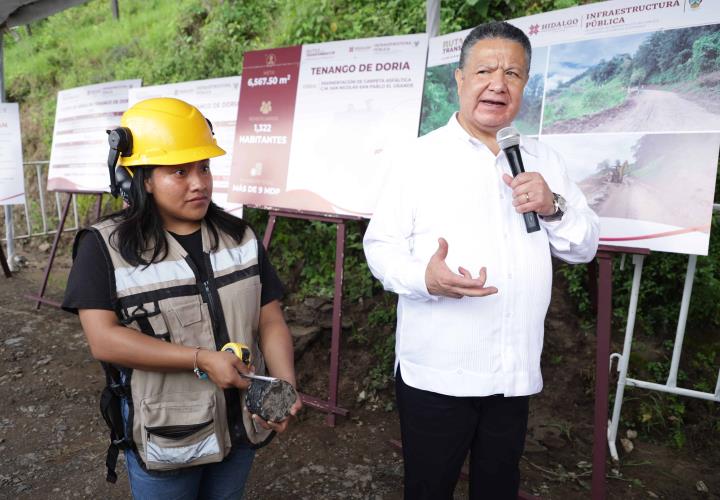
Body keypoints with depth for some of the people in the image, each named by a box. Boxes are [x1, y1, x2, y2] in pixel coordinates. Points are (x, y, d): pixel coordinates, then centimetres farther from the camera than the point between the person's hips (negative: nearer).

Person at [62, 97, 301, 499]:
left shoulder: (241, 237, -3)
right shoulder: (105, 248, -13)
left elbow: (270, 322, -3)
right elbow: (104, 339, -20)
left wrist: (286, 385, -19)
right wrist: (202, 359, -25)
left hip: (241, 425, 4)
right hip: (162, 437, -3)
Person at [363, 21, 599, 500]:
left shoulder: (542, 160, 8)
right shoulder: (416, 157, -5)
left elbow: (585, 247, 10)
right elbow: (381, 245, -8)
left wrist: (553, 208, -11)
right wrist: (425, 278, -29)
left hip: (517, 372, 4)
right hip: (436, 373, -4)